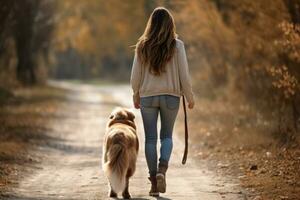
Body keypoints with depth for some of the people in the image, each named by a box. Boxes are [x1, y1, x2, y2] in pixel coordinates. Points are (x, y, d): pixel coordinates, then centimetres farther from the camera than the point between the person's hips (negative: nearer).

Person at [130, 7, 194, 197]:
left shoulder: (142, 46, -2)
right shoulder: (177, 45, -6)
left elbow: (135, 76, 2)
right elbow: (184, 74, -5)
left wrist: (136, 96, 17)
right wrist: (190, 97, 7)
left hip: (148, 97, 1)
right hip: (171, 96, 0)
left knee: (150, 138, 8)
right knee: (167, 136, 14)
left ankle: (154, 182, 9)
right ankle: (162, 170, -11)